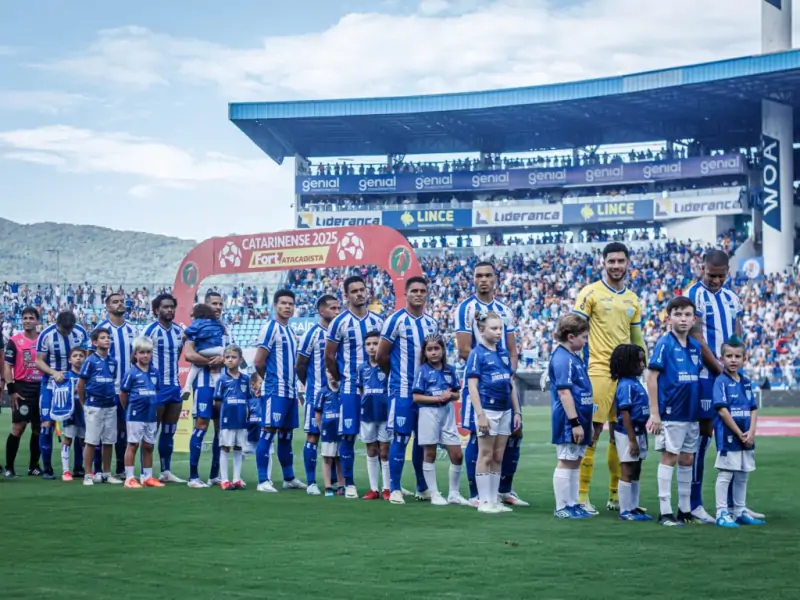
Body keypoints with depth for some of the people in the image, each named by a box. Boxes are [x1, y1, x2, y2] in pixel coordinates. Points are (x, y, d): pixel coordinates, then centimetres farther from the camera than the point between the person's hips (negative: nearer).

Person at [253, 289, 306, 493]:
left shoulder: (290, 331, 16)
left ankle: (289, 478, 23)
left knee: (286, 434, 15)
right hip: (276, 390, -8)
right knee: (269, 432, -8)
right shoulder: (271, 328, -10)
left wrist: (293, 381, 8)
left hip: (291, 390, 8)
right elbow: (258, 362, -12)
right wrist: (272, 378, 3)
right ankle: (263, 480, -8)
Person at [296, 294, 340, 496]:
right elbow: (300, 366, -3)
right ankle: (311, 483, 2)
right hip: (317, 394, -5)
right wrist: (312, 385, 8)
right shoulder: (313, 334, -8)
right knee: (313, 436, -2)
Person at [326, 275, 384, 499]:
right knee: (348, 435, -2)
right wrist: (339, 379, 9)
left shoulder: (378, 321, 7)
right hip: (350, 388, -3)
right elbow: (329, 356, 1)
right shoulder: (340, 322, -5)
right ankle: (349, 484, 5)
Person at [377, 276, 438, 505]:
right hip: (403, 391, -6)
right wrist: (398, 374, 7)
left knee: (423, 440, 11)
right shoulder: (396, 320, -8)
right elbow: (382, 355, -5)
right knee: (400, 438, -6)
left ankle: (423, 488, 20)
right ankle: (395, 489, 1)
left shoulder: (433, 323, 10)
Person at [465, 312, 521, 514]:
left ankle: (494, 499, 15)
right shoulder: (477, 354, -7)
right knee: (486, 456, -1)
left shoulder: (504, 353, 11)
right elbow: (472, 386, -11)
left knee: (498, 458, 9)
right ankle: (484, 501, 4)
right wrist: (480, 414, -16)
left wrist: (517, 411, 13)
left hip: (505, 411, 6)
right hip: (488, 410, -6)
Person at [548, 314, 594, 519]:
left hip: (578, 420, 10)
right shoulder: (562, 359, -17)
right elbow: (564, 392, -22)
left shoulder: (574, 357, 14)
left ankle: (572, 504, 20)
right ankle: (561, 508, 2)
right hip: (569, 423, -10)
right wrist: (575, 422, -23)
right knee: (566, 462, -4)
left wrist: (583, 421, 22)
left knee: (575, 462, 13)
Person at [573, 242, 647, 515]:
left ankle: (616, 495, 19)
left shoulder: (633, 300, 15)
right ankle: (581, 495, -3)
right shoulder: (590, 293, -3)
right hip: (598, 372, -6)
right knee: (591, 432, -8)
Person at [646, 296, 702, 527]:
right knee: (669, 457, -2)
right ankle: (665, 512, 3)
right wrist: (654, 413, -14)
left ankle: (685, 509, 21)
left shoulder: (695, 346, 8)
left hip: (692, 413, 6)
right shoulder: (665, 344, -9)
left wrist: (701, 411, 11)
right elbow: (652, 378, -11)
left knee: (687, 459, 12)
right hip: (671, 413, -6)